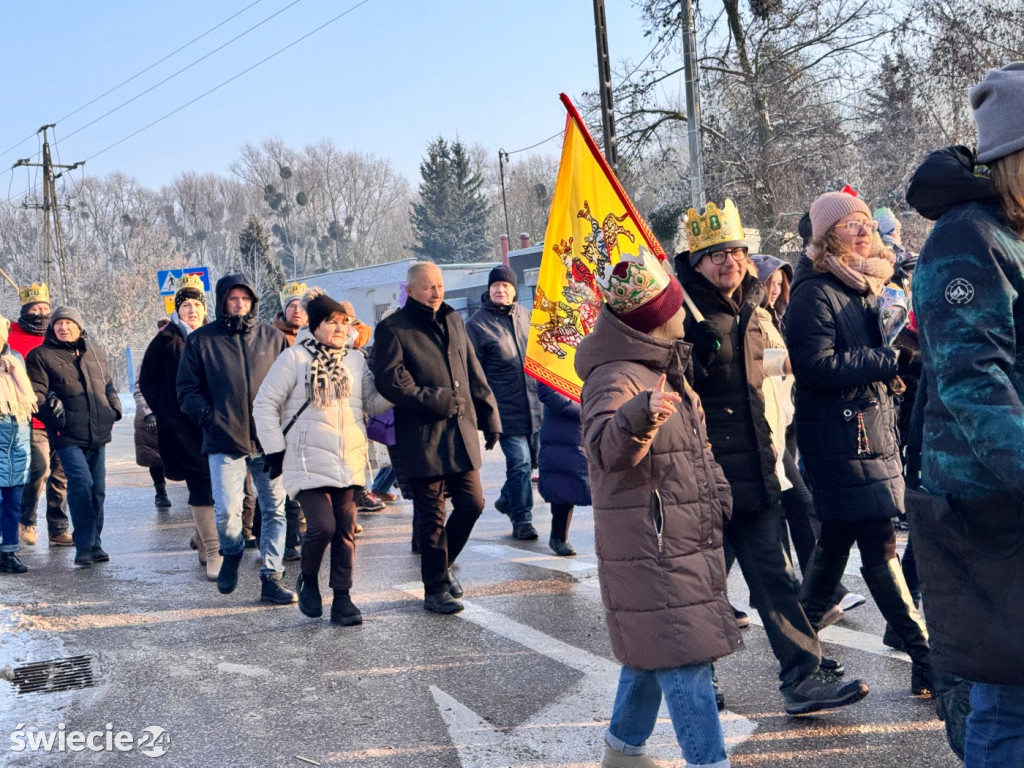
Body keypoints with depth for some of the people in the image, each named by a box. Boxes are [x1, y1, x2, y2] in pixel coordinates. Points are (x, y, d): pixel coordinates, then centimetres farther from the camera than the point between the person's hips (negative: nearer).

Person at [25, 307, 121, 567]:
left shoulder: (96, 352, 17)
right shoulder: (41, 355, 3)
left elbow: (108, 386, 26)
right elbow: (35, 390, -3)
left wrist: (114, 409, 12)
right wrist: (48, 403, -21)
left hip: (97, 433, 5)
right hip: (67, 434, -5)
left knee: (97, 488, 8)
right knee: (81, 483, -18)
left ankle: (94, 543, 20)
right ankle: (84, 545, -10)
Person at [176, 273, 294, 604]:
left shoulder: (273, 337, 9)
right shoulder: (201, 340, 5)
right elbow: (187, 390, 6)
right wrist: (210, 418, -8)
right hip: (225, 442, -2)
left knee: (275, 510, 4)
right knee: (227, 511, -10)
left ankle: (271, 578, 14)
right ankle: (232, 553, 22)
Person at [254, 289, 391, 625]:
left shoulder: (355, 361, 13)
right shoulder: (294, 358, -2)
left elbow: (374, 404, 15)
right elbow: (265, 404, 0)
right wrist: (274, 450, -3)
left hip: (349, 462, 5)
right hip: (308, 462, -5)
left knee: (346, 531, 4)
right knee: (322, 526, -15)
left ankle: (342, 598, 13)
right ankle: (308, 580, 13)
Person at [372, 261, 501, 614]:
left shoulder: (452, 321, 16)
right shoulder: (392, 329, -5)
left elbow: (474, 373, 18)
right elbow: (390, 382, -14)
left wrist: (490, 417, 14)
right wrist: (437, 400, -16)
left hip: (461, 431, 6)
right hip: (423, 437, -6)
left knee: (472, 503, 7)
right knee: (431, 515, 0)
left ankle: (442, 563, 31)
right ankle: (435, 589, 12)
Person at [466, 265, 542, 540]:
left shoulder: (524, 315, 10)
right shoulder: (478, 323, -6)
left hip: (533, 403, 6)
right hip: (505, 407, -6)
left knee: (528, 459, 14)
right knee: (519, 461, -9)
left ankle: (508, 499, 38)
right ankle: (522, 520, 2)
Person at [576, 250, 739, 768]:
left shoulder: (667, 367, 14)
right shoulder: (616, 377, -18)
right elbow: (606, 448, -37)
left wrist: (716, 487, 23)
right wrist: (639, 415, -54)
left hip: (685, 541, 10)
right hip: (649, 544, -10)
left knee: (653, 648, 18)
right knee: (684, 654, -8)